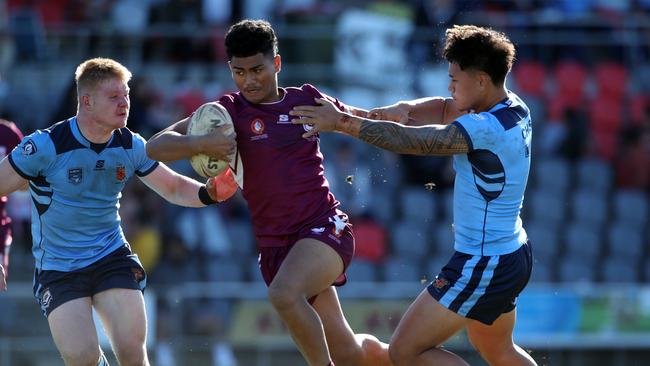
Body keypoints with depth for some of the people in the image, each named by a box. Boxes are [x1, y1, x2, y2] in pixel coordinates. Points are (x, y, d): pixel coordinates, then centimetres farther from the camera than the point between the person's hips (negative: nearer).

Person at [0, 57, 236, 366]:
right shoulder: (46, 146, -16)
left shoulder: (131, 146, -2)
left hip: (112, 258, 3)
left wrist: (209, 193, -12)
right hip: (58, 269, -3)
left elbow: (174, 188, 10)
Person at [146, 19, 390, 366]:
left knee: (284, 293, -33)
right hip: (274, 244, 2)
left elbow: (368, 120, 22)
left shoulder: (306, 100, 5)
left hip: (324, 227, -2)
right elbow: (156, 146, -7)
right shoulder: (230, 111, 1)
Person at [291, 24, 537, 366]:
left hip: (483, 266, -10)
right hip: (512, 255, 10)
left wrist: (342, 121, -21)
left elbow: (409, 141, -26)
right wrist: (405, 109, -9)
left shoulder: (486, 129, -25)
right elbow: (447, 109, 9)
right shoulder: (513, 109, 3)